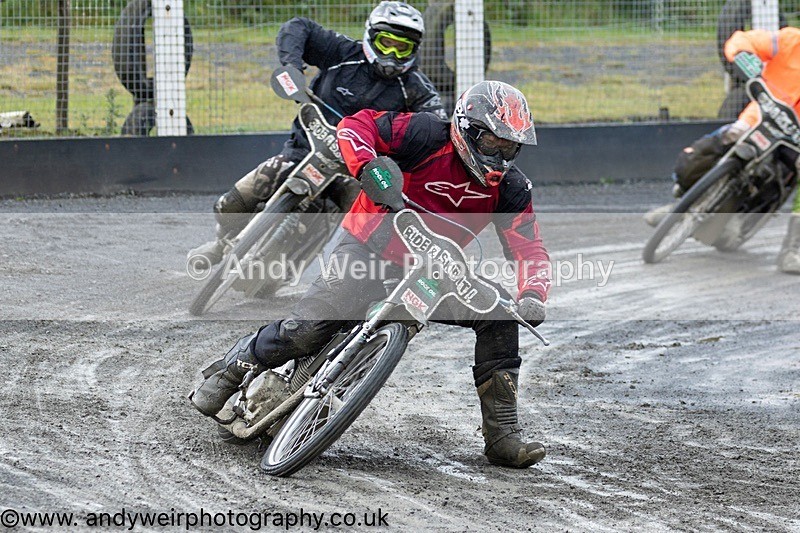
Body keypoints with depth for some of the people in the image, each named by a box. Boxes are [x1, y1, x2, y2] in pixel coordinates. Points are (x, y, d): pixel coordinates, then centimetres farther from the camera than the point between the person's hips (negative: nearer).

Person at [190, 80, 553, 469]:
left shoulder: (509, 188, -1)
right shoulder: (428, 135, -15)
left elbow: (531, 249, -5)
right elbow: (355, 125, -17)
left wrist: (532, 297, -25)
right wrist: (368, 164, -38)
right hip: (368, 248, -5)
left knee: (500, 311, -15)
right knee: (306, 330, -22)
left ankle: (502, 433, -9)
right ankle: (231, 369, 7)